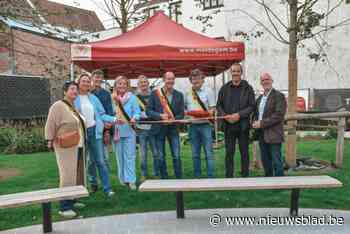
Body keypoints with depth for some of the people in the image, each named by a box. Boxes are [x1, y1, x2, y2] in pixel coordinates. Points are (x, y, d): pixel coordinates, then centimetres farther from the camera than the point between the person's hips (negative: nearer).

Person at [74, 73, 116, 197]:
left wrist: (114, 119, -6)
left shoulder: (93, 98, 7)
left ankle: (107, 189, 3)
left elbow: (101, 114, 7)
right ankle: (93, 182, 32)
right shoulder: (74, 99, -1)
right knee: (90, 161, 10)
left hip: (94, 131, 1)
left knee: (100, 161, -1)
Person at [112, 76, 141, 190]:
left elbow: (137, 112, -2)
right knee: (119, 156, 10)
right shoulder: (112, 98, 5)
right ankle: (123, 179, 22)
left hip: (129, 130, -2)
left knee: (130, 156, -2)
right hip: (116, 130, 2)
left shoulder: (132, 97, 3)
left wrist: (134, 118, -20)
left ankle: (131, 180, 2)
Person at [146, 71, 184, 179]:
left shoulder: (179, 95, 6)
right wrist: (160, 116, -18)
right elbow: (148, 111, -2)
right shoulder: (155, 93, 0)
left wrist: (173, 119, -16)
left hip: (173, 128, 1)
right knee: (161, 157, 7)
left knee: (176, 156, -2)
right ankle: (164, 179, 20)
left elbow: (181, 113, 5)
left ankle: (179, 179, 10)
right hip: (159, 128, -1)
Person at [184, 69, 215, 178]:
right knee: (195, 154, 10)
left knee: (209, 153, -4)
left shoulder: (208, 91, 2)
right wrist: (185, 112, -7)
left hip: (205, 125, -3)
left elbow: (212, 108, 0)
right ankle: (197, 176, 20)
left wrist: (209, 113, -20)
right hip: (193, 125, 3)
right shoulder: (187, 93, 10)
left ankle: (210, 177, 3)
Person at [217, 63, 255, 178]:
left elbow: (252, 106, -2)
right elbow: (219, 105, 8)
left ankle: (245, 176, 17)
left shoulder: (248, 88, 3)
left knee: (244, 152, 7)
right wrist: (225, 116, -10)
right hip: (228, 125, 1)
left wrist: (239, 115, -15)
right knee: (229, 153, 5)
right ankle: (229, 176, 13)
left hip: (243, 125, -1)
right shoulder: (224, 88, 8)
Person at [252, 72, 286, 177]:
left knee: (277, 162, -2)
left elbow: (279, 115, -16)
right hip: (262, 136, 7)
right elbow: (256, 113, 23)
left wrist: (262, 123, -17)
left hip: (274, 135, -7)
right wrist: (255, 122, 1)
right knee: (265, 161, 14)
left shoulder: (279, 96, -6)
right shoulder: (260, 97, 16)